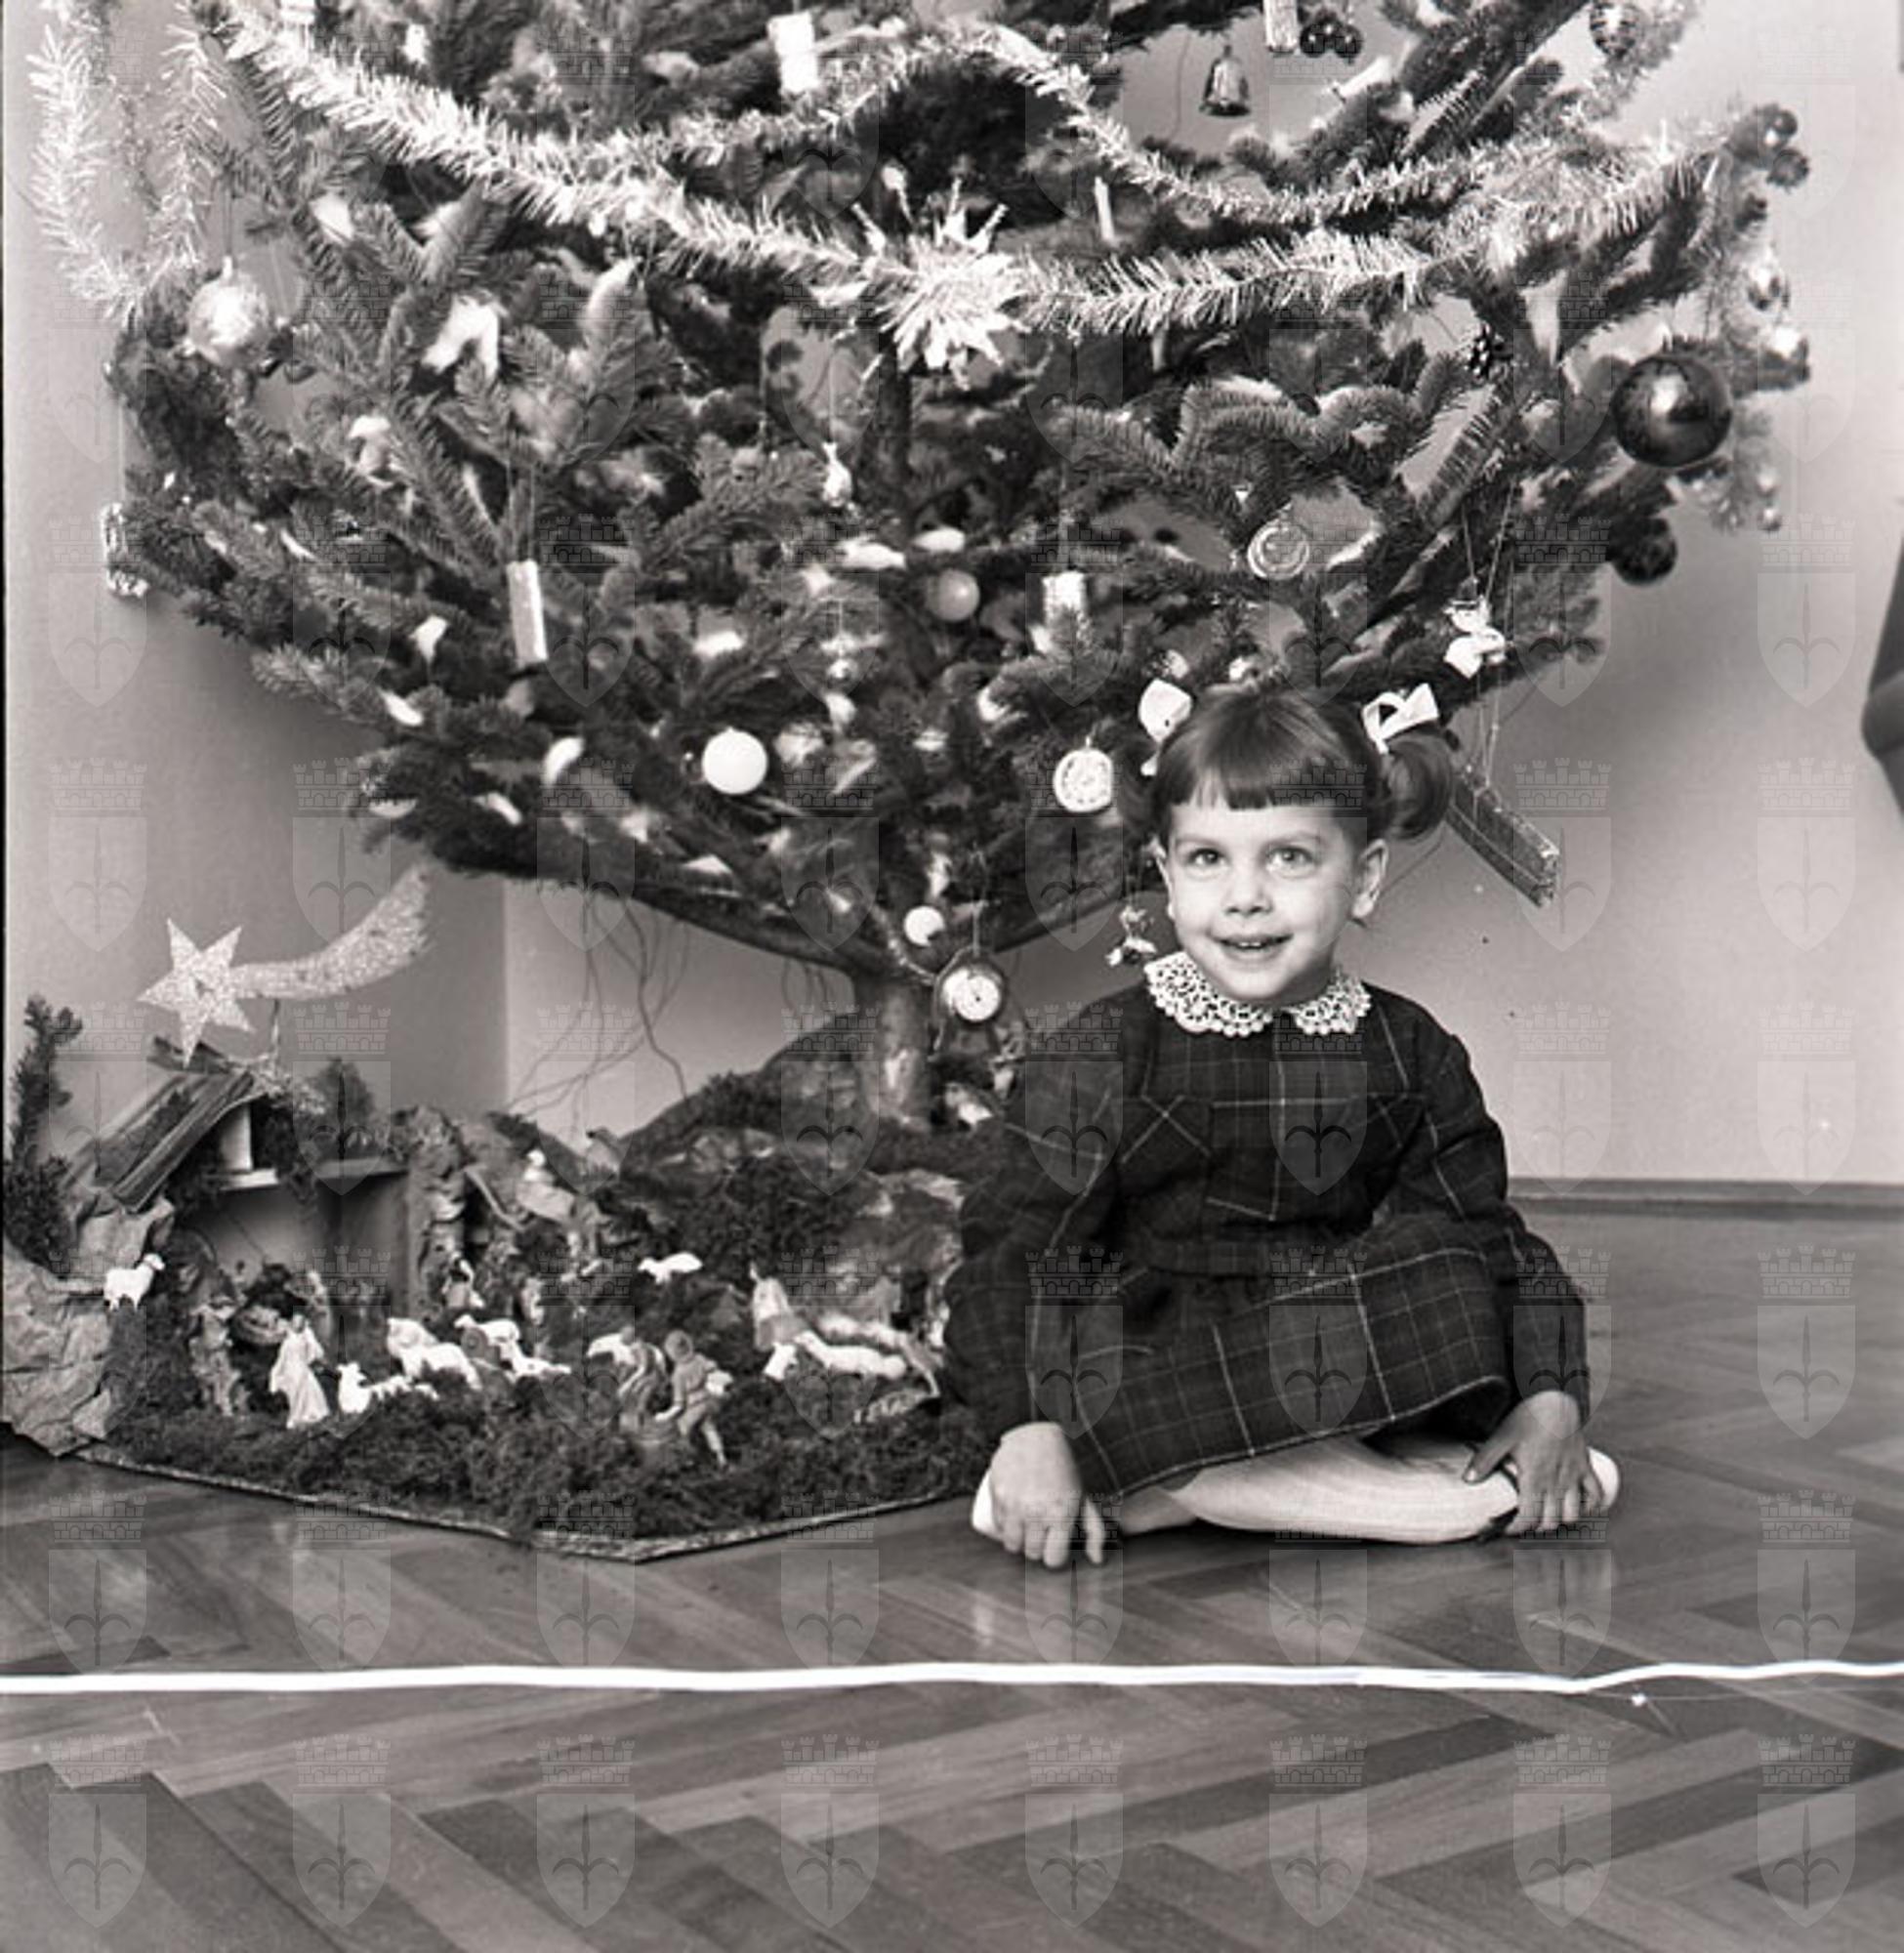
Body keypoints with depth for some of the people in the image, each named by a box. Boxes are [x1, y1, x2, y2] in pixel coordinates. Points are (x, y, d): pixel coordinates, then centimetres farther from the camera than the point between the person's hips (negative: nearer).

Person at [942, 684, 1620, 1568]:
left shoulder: (1411, 1055, 2)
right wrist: (1029, 1432, -17)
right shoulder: (1102, 1054, -8)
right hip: (1151, 1384, -6)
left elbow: (1488, 1230, 6)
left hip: (1346, 1360, 6)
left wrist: (1550, 1396, -7)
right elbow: (1017, 1246, -8)